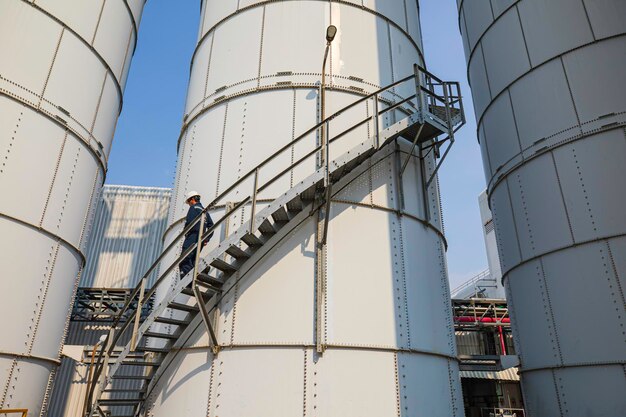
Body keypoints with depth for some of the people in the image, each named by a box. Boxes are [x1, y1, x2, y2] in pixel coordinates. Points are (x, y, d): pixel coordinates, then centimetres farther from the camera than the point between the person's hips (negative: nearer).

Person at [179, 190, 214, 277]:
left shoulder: (194, 208, -1)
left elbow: (189, 222, -15)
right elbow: (211, 226, 18)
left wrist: (186, 233, 1)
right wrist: (206, 239, 13)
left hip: (192, 238, -8)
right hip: (200, 241, 8)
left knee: (184, 263, -13)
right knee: (192, 263, 10)